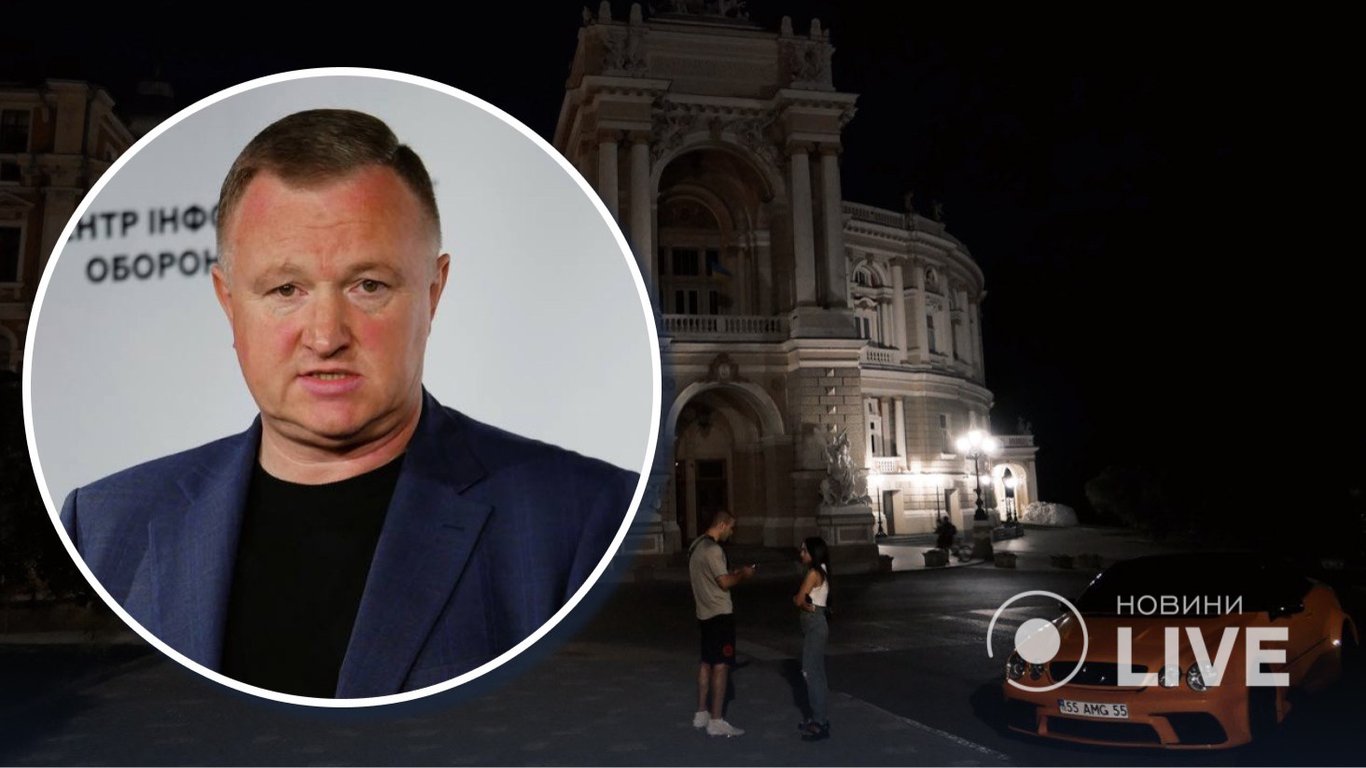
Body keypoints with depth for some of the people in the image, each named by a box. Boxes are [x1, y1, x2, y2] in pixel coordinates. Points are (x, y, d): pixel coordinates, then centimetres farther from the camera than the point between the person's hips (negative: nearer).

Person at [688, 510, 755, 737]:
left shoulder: (696, 546, 12)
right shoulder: (713, 549, -19)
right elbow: (724, 582, -20)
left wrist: (733, 573, 15)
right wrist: (743, 575, -3)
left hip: (705, 613, 10)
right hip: (720, 614, -10)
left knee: (707, 663, 16)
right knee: (721, 666, -5)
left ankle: (701, 714, 23)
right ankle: (716, 721, -3)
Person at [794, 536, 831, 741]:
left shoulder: (813, 573, -16)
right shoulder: (819, 572, 13)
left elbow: (797, 600, -17)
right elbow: (799, 600, 6)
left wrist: (799, 600, 2)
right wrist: (803, 603, -12)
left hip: (815, 626, -10)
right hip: (813, 625, 10)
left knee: (811, 672, -8)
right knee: (814, 672, 15)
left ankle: (820, 724, -5)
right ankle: (818, 718, 23)